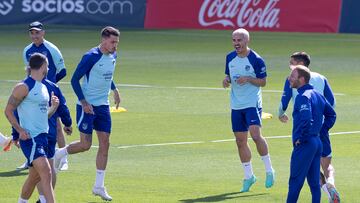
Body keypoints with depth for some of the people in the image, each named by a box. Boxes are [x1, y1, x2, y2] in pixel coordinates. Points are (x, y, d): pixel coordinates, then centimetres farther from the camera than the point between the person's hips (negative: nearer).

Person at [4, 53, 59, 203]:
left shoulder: (44, 88, 16)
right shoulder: (24, 87, -10)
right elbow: (8, 111, -8)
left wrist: (54, 107, 5)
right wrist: (20, 130, -19)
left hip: (43, 136, 9)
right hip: (30, 137, -9)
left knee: (35, 176, 16)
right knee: (46, 173, -20)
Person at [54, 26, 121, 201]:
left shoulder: (113, 56, 6)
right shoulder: (91, 57, -17)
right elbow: (75, 79, -15)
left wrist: (114, 89, 18)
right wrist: (84, 102, -21)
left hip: (103, 106, 7)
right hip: (87, 106, -7)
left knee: (104, 144, 2)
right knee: (85, 144, -7)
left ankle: (99, 186, 7)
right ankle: (58, 154, 22)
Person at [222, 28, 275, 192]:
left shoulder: (256, 60, -9)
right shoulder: (230, 58, 6)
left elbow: (263, 82, -5)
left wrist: (248, 79, -20)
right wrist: (226, 80, -5)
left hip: (253, 104, -6)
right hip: (236, 105, 6)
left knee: (255, 134, -22)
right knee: (240, 140, 6)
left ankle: (269, 170, -7)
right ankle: (249, 176, 18)